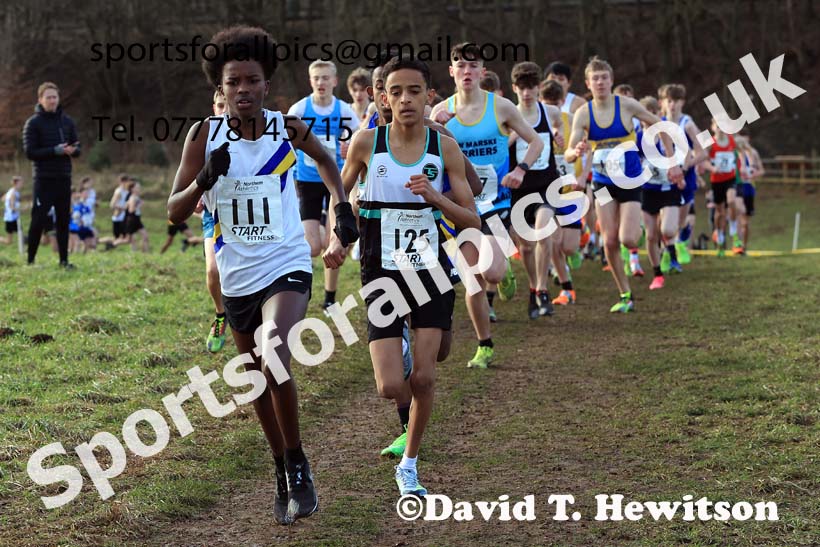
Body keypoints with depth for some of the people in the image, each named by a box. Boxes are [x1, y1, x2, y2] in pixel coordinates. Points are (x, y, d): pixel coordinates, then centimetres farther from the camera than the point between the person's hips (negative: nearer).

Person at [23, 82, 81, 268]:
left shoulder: (67, 121, 11)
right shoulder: (33, 123, -3)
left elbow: (77, 149, 12)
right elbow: (30, 152, -9)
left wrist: (72, 150, -12)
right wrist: (55, 151, -19)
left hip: (64, 178, 5)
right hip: (44, 179, -5)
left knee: (63, 221, 7)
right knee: (38, 220, -6)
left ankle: (64, 260, 13)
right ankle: (30, 260, 1)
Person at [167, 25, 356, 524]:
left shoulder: (288, 128, -5)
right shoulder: (205, 136, -5)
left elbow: (326, 161, 18)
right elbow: (175, 212, -5)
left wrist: (343, 211, 7)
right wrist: (205, 180, -23)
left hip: (286, 267, -3)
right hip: (237, 277, 3)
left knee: (275, 364, -25)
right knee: (260, 383, 15)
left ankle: (299, 468, -4)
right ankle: (284, 475, 36)